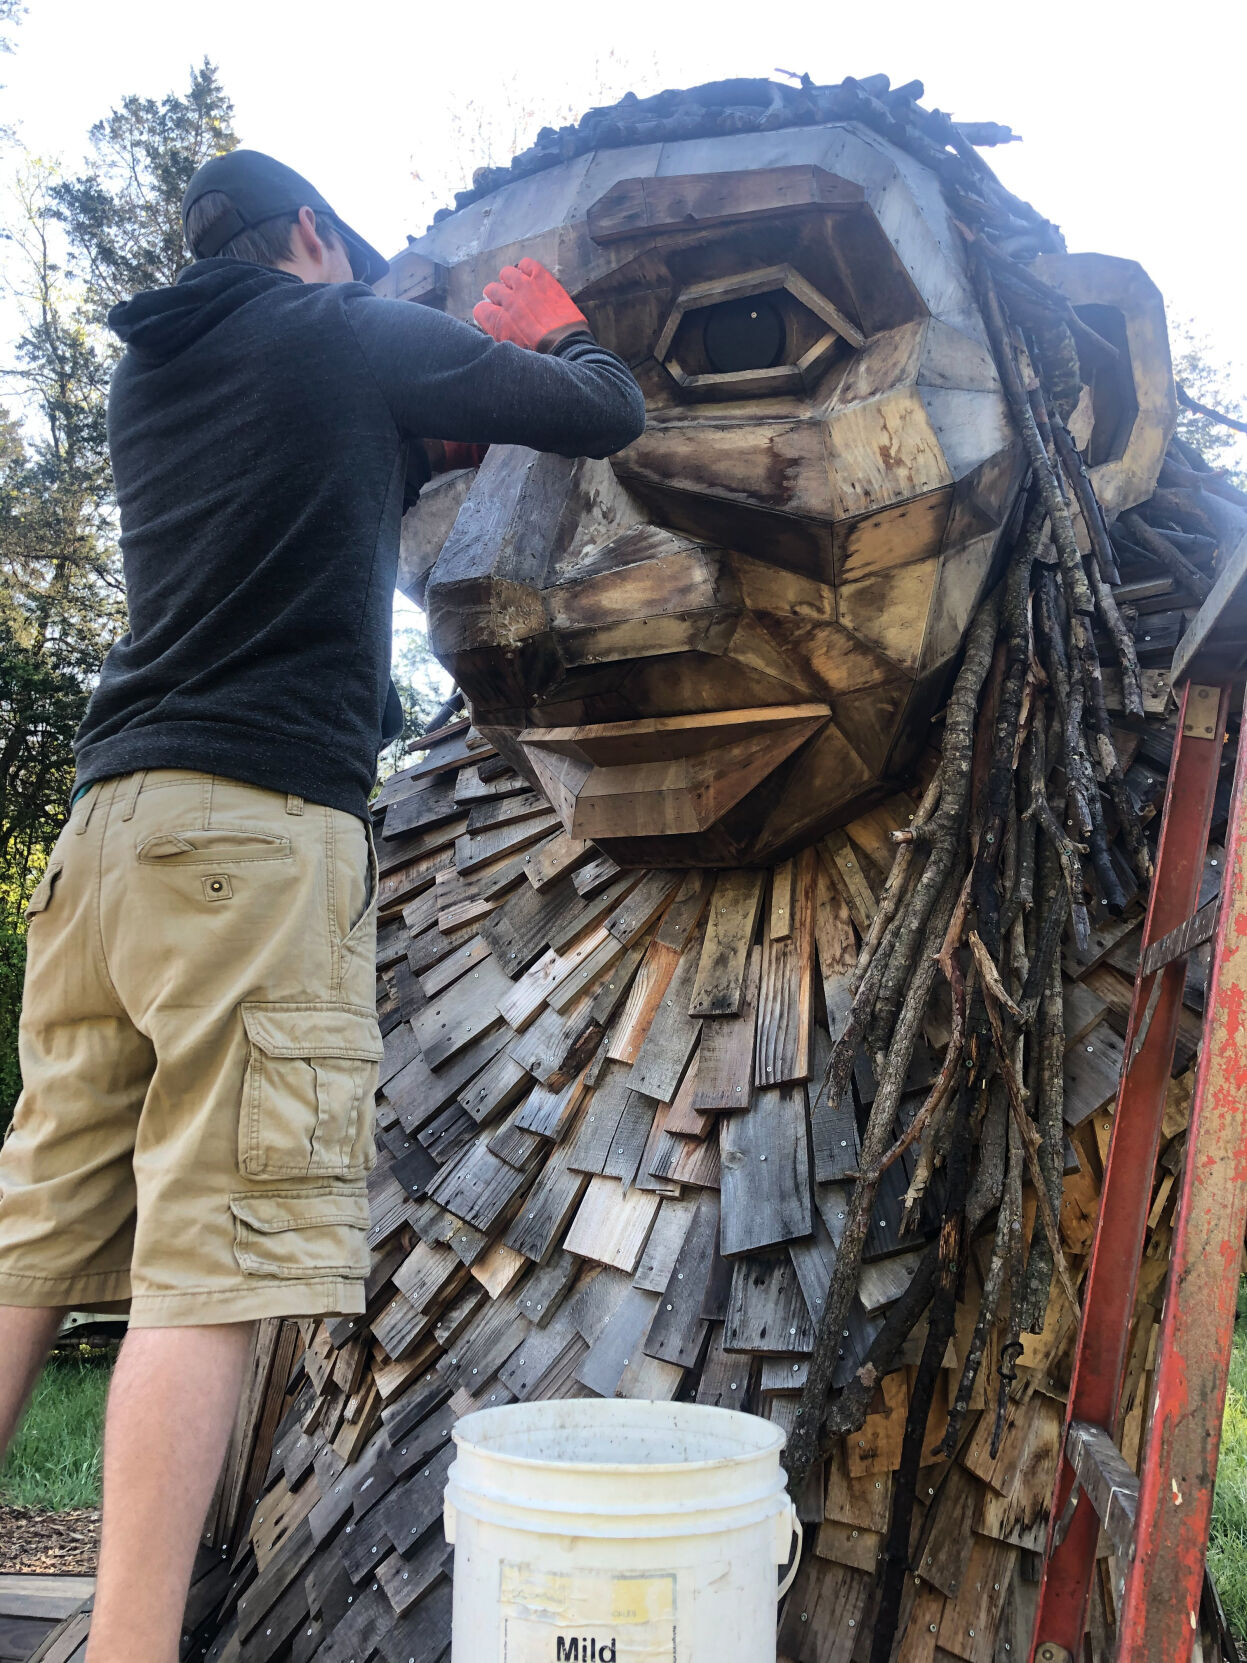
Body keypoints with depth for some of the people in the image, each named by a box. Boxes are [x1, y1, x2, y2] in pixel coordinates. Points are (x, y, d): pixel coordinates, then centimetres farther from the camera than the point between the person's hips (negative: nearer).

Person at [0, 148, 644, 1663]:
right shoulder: (351, 334, 5)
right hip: (262, 826, -7)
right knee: (214, 1254, -9)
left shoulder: (148, 374, 23)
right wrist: (548, 332, 31)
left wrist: (432, 438, 38)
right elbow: (610, 414, 11)